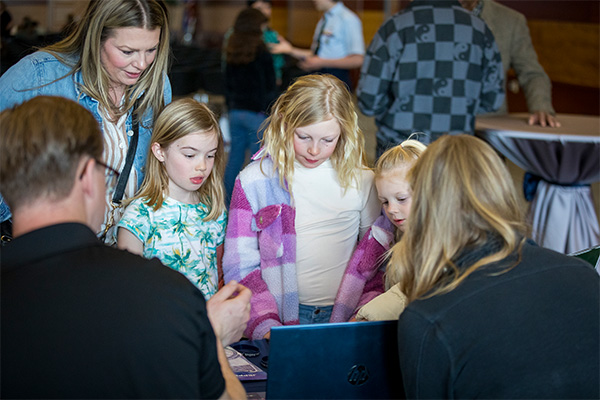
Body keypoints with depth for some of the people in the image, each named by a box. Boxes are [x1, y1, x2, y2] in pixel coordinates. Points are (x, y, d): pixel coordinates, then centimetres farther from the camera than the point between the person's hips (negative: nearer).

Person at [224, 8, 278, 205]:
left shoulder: (232, 53, 6)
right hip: (257, 113, -6)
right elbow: (270, 87, -9)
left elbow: (228, 85, 12)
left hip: (236, 112, 6)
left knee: (235, 155, 13)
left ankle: (229, 201, 18)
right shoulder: (261, 53, -11)